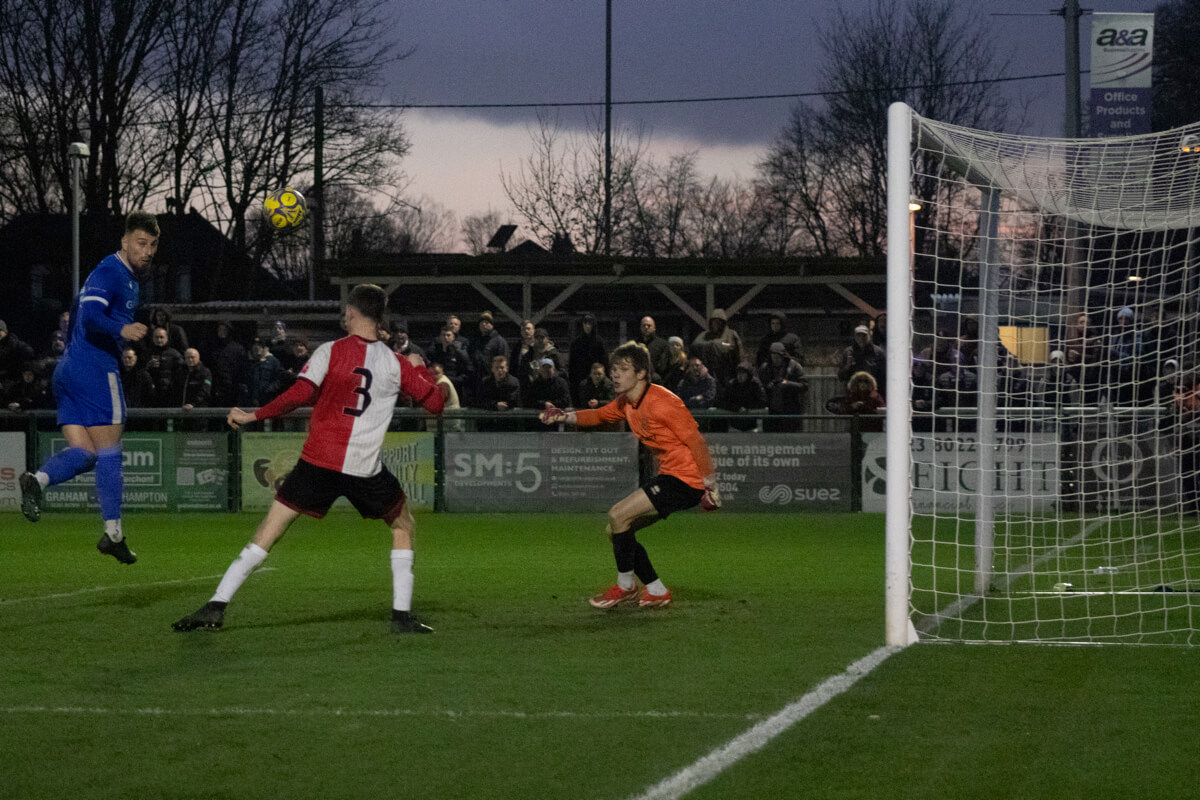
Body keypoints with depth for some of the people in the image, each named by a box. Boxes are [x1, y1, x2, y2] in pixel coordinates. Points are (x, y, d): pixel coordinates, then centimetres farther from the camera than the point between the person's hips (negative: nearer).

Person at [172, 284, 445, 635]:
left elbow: (301, 393, -14)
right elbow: (435, 404, 13)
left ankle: (217, 605, -3)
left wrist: (254, 415, -7)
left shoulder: (330, 352, -1)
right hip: (366, 469, 1)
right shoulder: (396, 364, 6)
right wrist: (419, 369, 31)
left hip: (319, 461, -1)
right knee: (403, 525, 24)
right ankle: (402, 614, 15)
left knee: (268, 530, 4)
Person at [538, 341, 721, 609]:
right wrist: (565, 416, 3)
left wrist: (710, 485, -17)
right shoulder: (626, 403, 7)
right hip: (667, 475, 10)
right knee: (615, 531, 9)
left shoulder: (660, 403, -20)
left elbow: (696, 440, -18)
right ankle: (656, 591, 15)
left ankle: (625, 586, 1)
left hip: (685, 479, -10)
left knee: (618, 516, -16)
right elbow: (599, 415, 23)